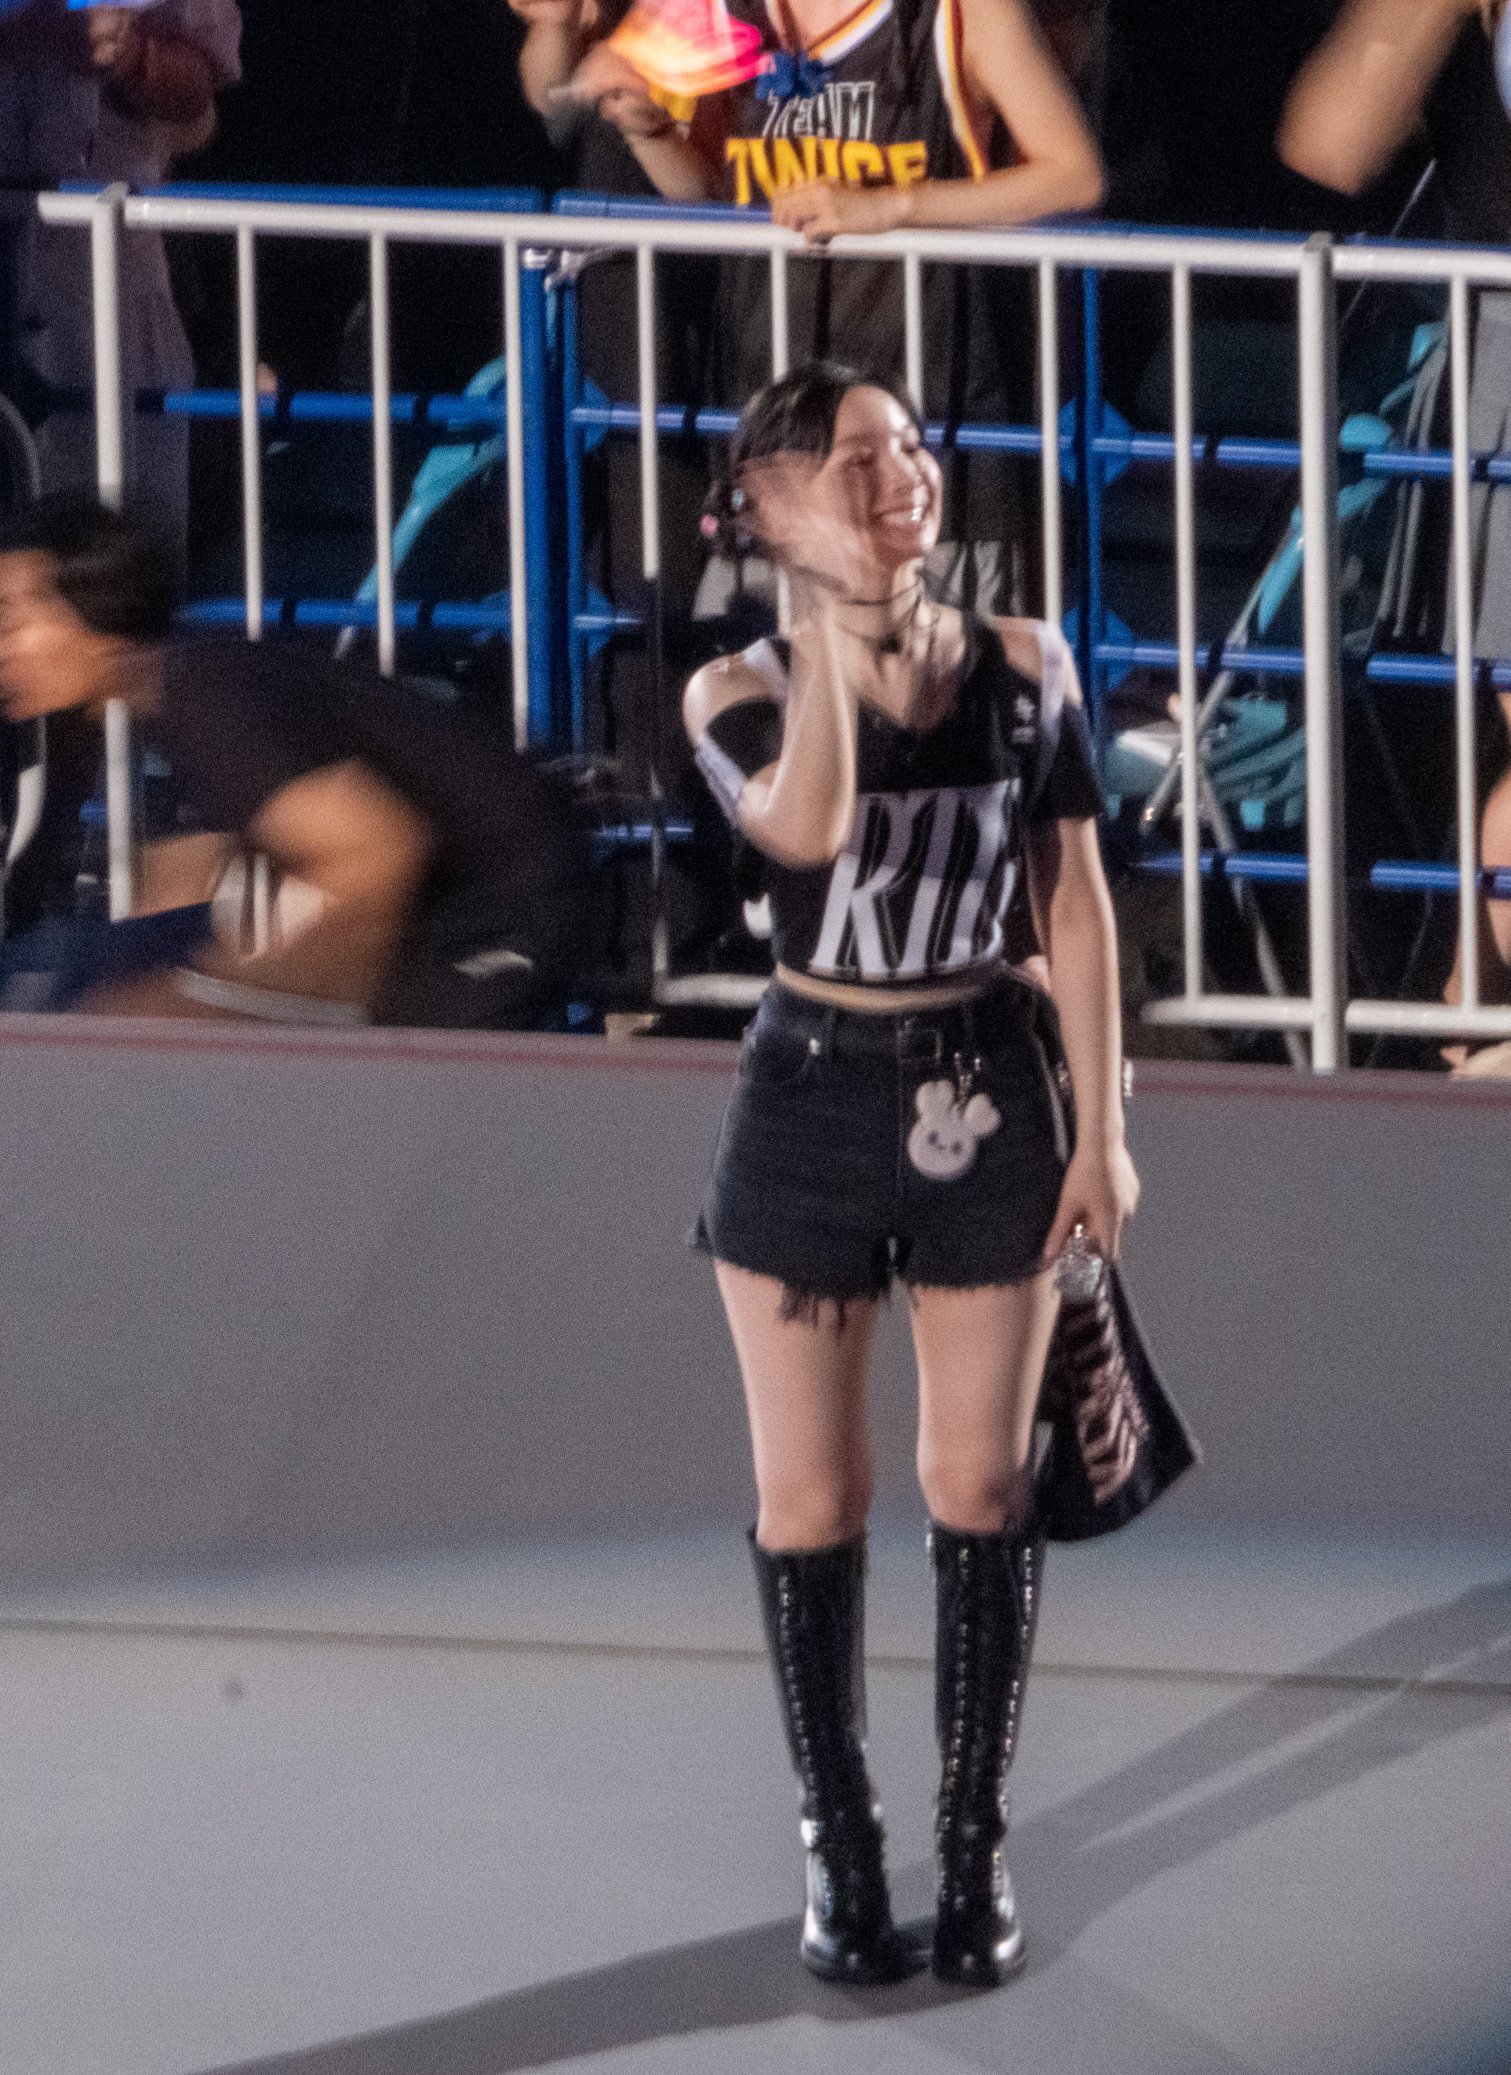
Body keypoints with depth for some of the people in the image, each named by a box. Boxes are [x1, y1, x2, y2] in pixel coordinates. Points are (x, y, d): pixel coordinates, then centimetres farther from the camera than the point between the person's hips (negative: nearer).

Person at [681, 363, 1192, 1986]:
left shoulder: (1022, 670, -4)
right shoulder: (742, 695, -9)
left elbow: (1074, 903, 2)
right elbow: (809, 828, -31)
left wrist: (1101, 1129, 0)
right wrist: (829, 627, -23)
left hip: (988, 1097, 1)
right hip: (810, 1104, -1)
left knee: (979, 1487, 7)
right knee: (810, 1499, 6)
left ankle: (975, 1845, 17)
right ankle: (839, 1849, 18)